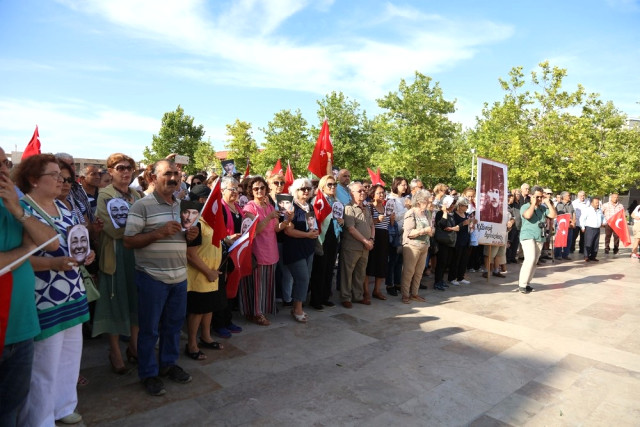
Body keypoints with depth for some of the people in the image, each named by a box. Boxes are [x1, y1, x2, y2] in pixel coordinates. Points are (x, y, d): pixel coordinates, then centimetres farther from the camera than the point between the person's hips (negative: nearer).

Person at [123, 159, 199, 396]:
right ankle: (148, 373, 24)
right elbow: (129, 241, -13)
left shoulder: (181, 205, 11)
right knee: (149, 328, 8)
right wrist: (159, 233, -24)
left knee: (174, 324, 17)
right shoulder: (142, 205, -10)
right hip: (152, 277, -6)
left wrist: (189, 235, -2)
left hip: (179, 276, 6)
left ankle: (169, 363, 35)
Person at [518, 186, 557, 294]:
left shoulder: (544, 207, 13)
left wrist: (548, 202, -1)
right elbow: (528, 215, -23)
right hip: (528, 236, -6)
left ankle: (526, 283, 15)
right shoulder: (525, 206, -3)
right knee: (530, 259, -20)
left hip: (540, 238, 6)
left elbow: (553, 215, 1)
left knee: (534, 262, 7)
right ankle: (522, 284, -14)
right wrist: (533, 203, -12)